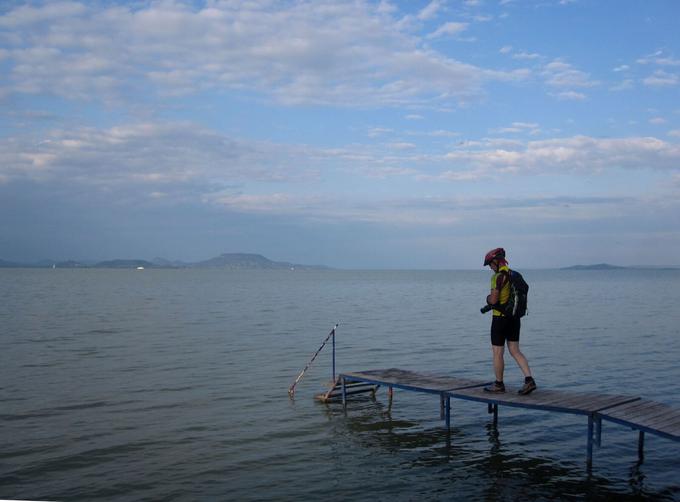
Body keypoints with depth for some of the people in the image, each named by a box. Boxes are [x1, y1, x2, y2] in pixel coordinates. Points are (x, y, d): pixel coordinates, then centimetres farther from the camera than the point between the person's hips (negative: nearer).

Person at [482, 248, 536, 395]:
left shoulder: (499, 276, -18)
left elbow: (493, 300, -22)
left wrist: (488, 298, 2)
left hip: (500, 318, -8)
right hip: (514, 318, 8)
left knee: (497, 353, 5)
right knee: (515, 351, 10)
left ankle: (499, 384, 16)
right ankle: (529, 380, -3)